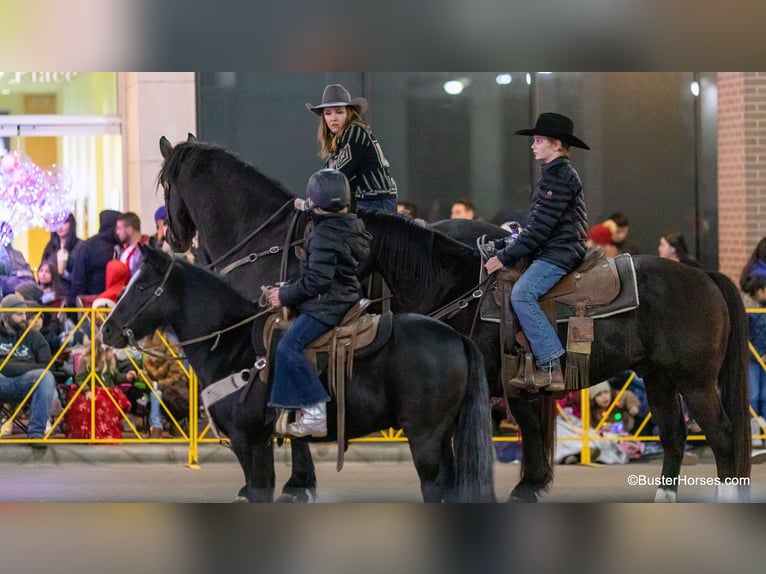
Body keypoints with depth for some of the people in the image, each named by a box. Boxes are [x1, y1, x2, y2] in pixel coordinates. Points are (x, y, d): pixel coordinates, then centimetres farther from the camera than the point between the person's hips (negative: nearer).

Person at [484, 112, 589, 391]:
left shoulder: (561, 176, -13)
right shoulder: (552, 175, 21)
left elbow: (540, 227, -18)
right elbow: (536, 225, 25)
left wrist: (505, 257, -17)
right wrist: (503, 246, 15)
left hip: (559, 252, -11)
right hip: (547, 251, 11)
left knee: (522, 294, -28)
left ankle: (551, 368, -31)